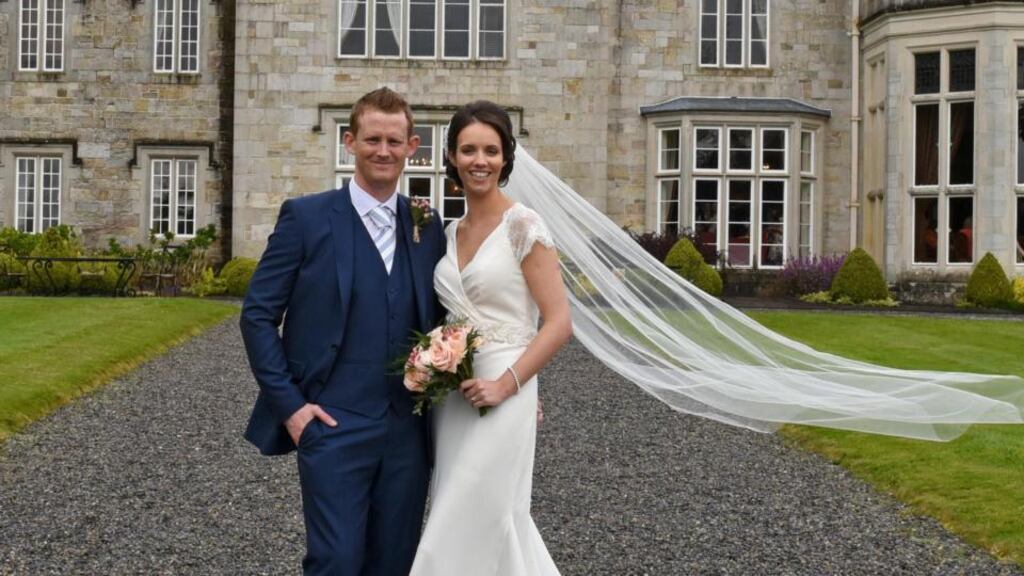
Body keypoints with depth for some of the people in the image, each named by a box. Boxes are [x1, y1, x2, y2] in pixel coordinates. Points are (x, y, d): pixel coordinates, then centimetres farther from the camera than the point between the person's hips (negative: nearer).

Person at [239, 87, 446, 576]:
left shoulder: (427, 225, 9)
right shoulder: (306, 217, -3)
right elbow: (258, 315, -2)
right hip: (334, 427, -4)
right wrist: (289, 404, -8)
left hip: (408, 430, 4)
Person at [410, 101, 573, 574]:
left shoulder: (522, 226, -10)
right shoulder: (450, 233, 11)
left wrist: (505, 384, -18)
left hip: (500, 397, -7)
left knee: (464, 534, -2)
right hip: (452, 395, 7)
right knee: (497, 527, 12)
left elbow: (559, 322, -13)